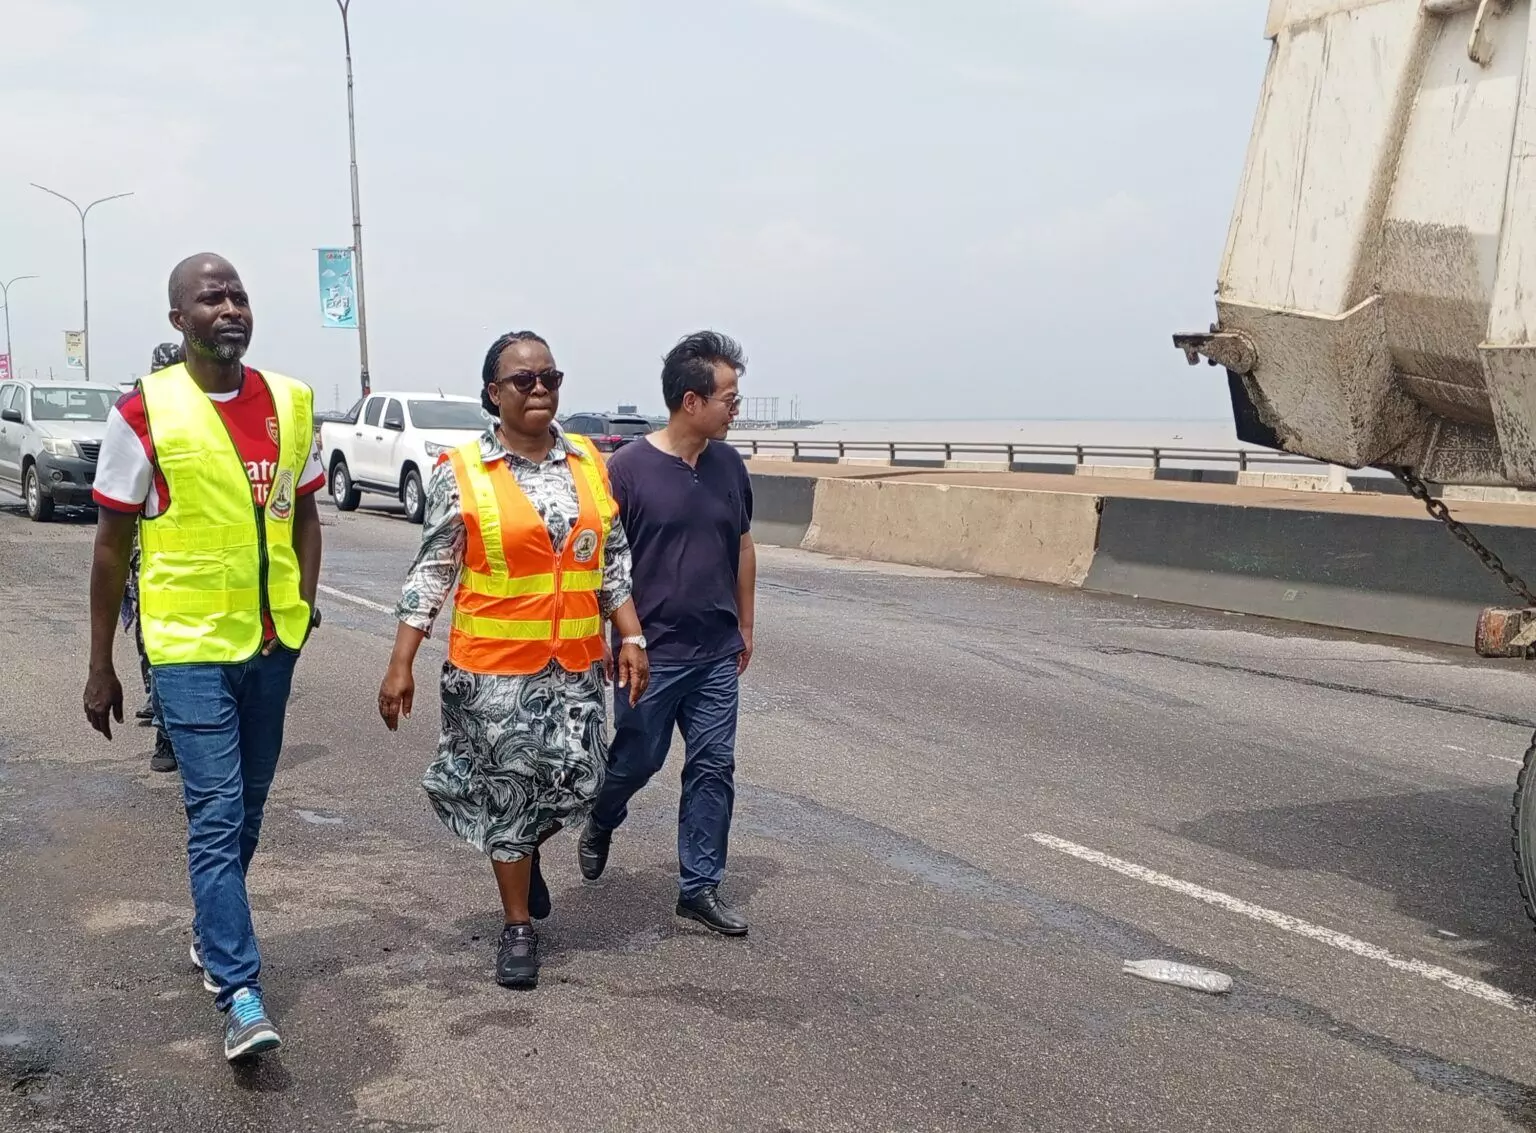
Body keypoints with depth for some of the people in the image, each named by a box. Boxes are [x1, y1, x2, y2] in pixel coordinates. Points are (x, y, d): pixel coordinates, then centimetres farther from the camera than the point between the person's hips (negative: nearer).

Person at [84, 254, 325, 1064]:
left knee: (247, 806, 17)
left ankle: (210, 932, 39)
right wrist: (100, 666, -1)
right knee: (216, 815, -7)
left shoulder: (291, 403, 3)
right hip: (190, 645, -5)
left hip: (272, 641, 5)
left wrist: (306, 603, 2)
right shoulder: (144, 412, -9)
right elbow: (113, 543, -3)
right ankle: (240, 994, -3)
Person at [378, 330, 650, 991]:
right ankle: (518, 927, 23)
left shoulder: (589, 463, 4)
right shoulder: (462, 473, -7)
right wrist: (401, 666, -9)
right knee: (506, 789, 6)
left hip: (575, 664, 4)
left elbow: (614, 561, 10)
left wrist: (631, 639, 4)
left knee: (576, 782, 5)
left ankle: (524, 852, 38)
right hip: (493, 668, -3)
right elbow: (431, 573, -6)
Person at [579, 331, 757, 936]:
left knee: (713, 768, 6)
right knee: (637, 759, 10)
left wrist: (745, 626, 15)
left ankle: (700, 887, 17)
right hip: (650, 653, -4)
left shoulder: (730, 466, 3)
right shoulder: (627, 468, -12)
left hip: (717, 655, 4)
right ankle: (602, 820, 42)